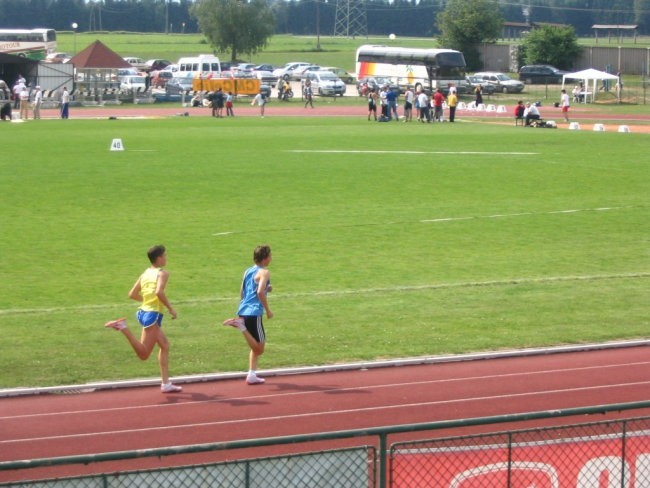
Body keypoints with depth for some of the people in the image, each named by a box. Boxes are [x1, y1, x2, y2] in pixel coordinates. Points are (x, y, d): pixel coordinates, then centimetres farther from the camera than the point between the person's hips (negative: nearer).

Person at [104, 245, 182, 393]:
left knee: (165, 345, 17)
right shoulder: (162, 273, -8)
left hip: (144, 311, 9)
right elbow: (159, 292, -25)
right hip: (153, 314, -9)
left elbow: (132, 294, 13)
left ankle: (166, 384, 17)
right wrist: (170, 308, -15)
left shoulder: (145, 274, 15)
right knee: (144, 354, -9)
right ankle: (123, 327, -20)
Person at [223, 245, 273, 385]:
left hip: (243, 311, 9)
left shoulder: (247, 272, 17)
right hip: (254, 313, -9)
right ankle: (240, 325, -19)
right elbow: (260, 292, -21)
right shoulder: (264, 272, -6)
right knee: (259, 349, -5)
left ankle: (252, 375, 12)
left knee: (256, 348, 18)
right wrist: (268, 310, -11)